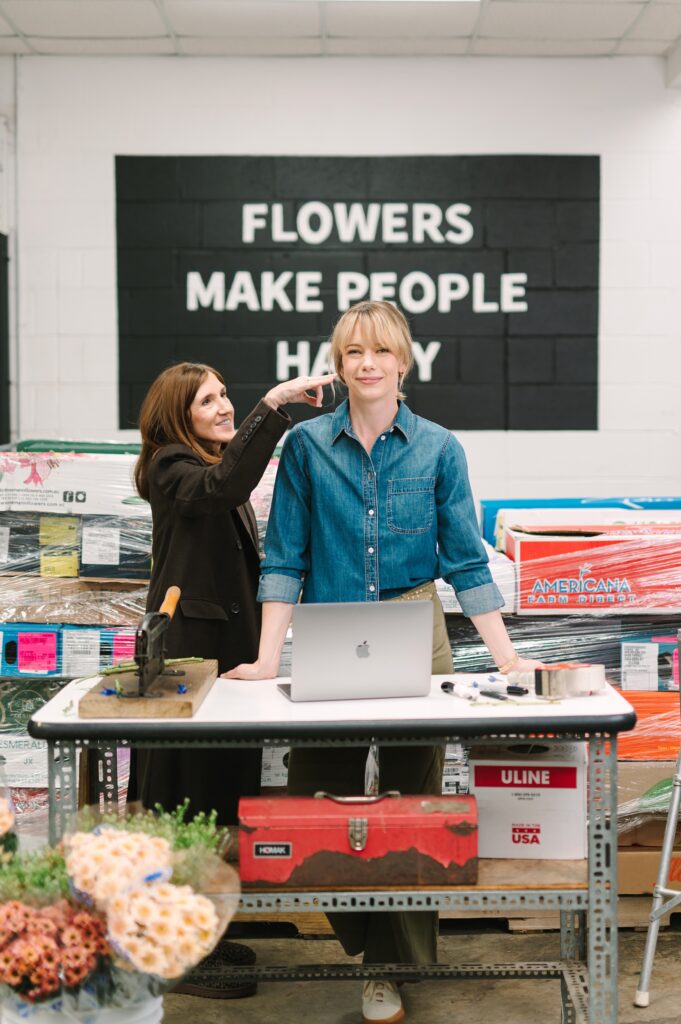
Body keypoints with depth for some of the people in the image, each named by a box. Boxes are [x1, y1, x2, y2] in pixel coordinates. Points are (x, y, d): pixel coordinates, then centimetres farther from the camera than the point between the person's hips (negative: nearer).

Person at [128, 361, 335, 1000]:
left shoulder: (217, 467, 19)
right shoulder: (171, 469, -11)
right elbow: (223, 485, -35)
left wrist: (256, 651, 20)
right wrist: (274, 403, -39)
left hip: (229, 649, 9)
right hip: (189, 653, -9)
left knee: (223, 788, 13)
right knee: (187, 794, -4)